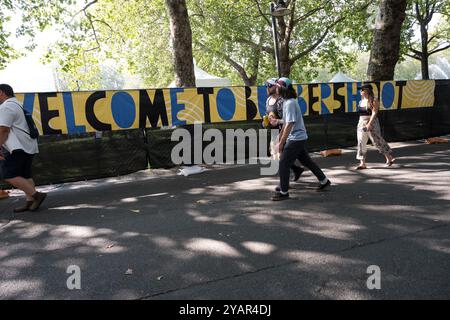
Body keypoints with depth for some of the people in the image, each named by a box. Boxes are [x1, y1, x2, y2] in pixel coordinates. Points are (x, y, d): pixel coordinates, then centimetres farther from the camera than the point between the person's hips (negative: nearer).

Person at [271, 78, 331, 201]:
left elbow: (289, 125, -24)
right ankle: (324, 180, 32)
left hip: (295, 139, -10)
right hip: (300, 138, 10)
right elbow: (285, 123, 17)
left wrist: (281, 143, -22)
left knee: (283, 164, -5)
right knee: (306, 160, 20)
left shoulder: (290, 103, -19)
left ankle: (283, 192, 4)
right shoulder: (287, 101, 11)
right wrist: (280, 138, 18)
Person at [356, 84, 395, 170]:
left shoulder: (374, 100, -10)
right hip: (361, 123, 7)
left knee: (378, 142, 1)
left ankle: (390, 158, 20)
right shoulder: (362, 101, 12)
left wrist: (369, 124, -27)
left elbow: (374, 113, -18)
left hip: (372, 123, -7)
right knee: (361, 143, 1)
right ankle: (362, 163, 3)